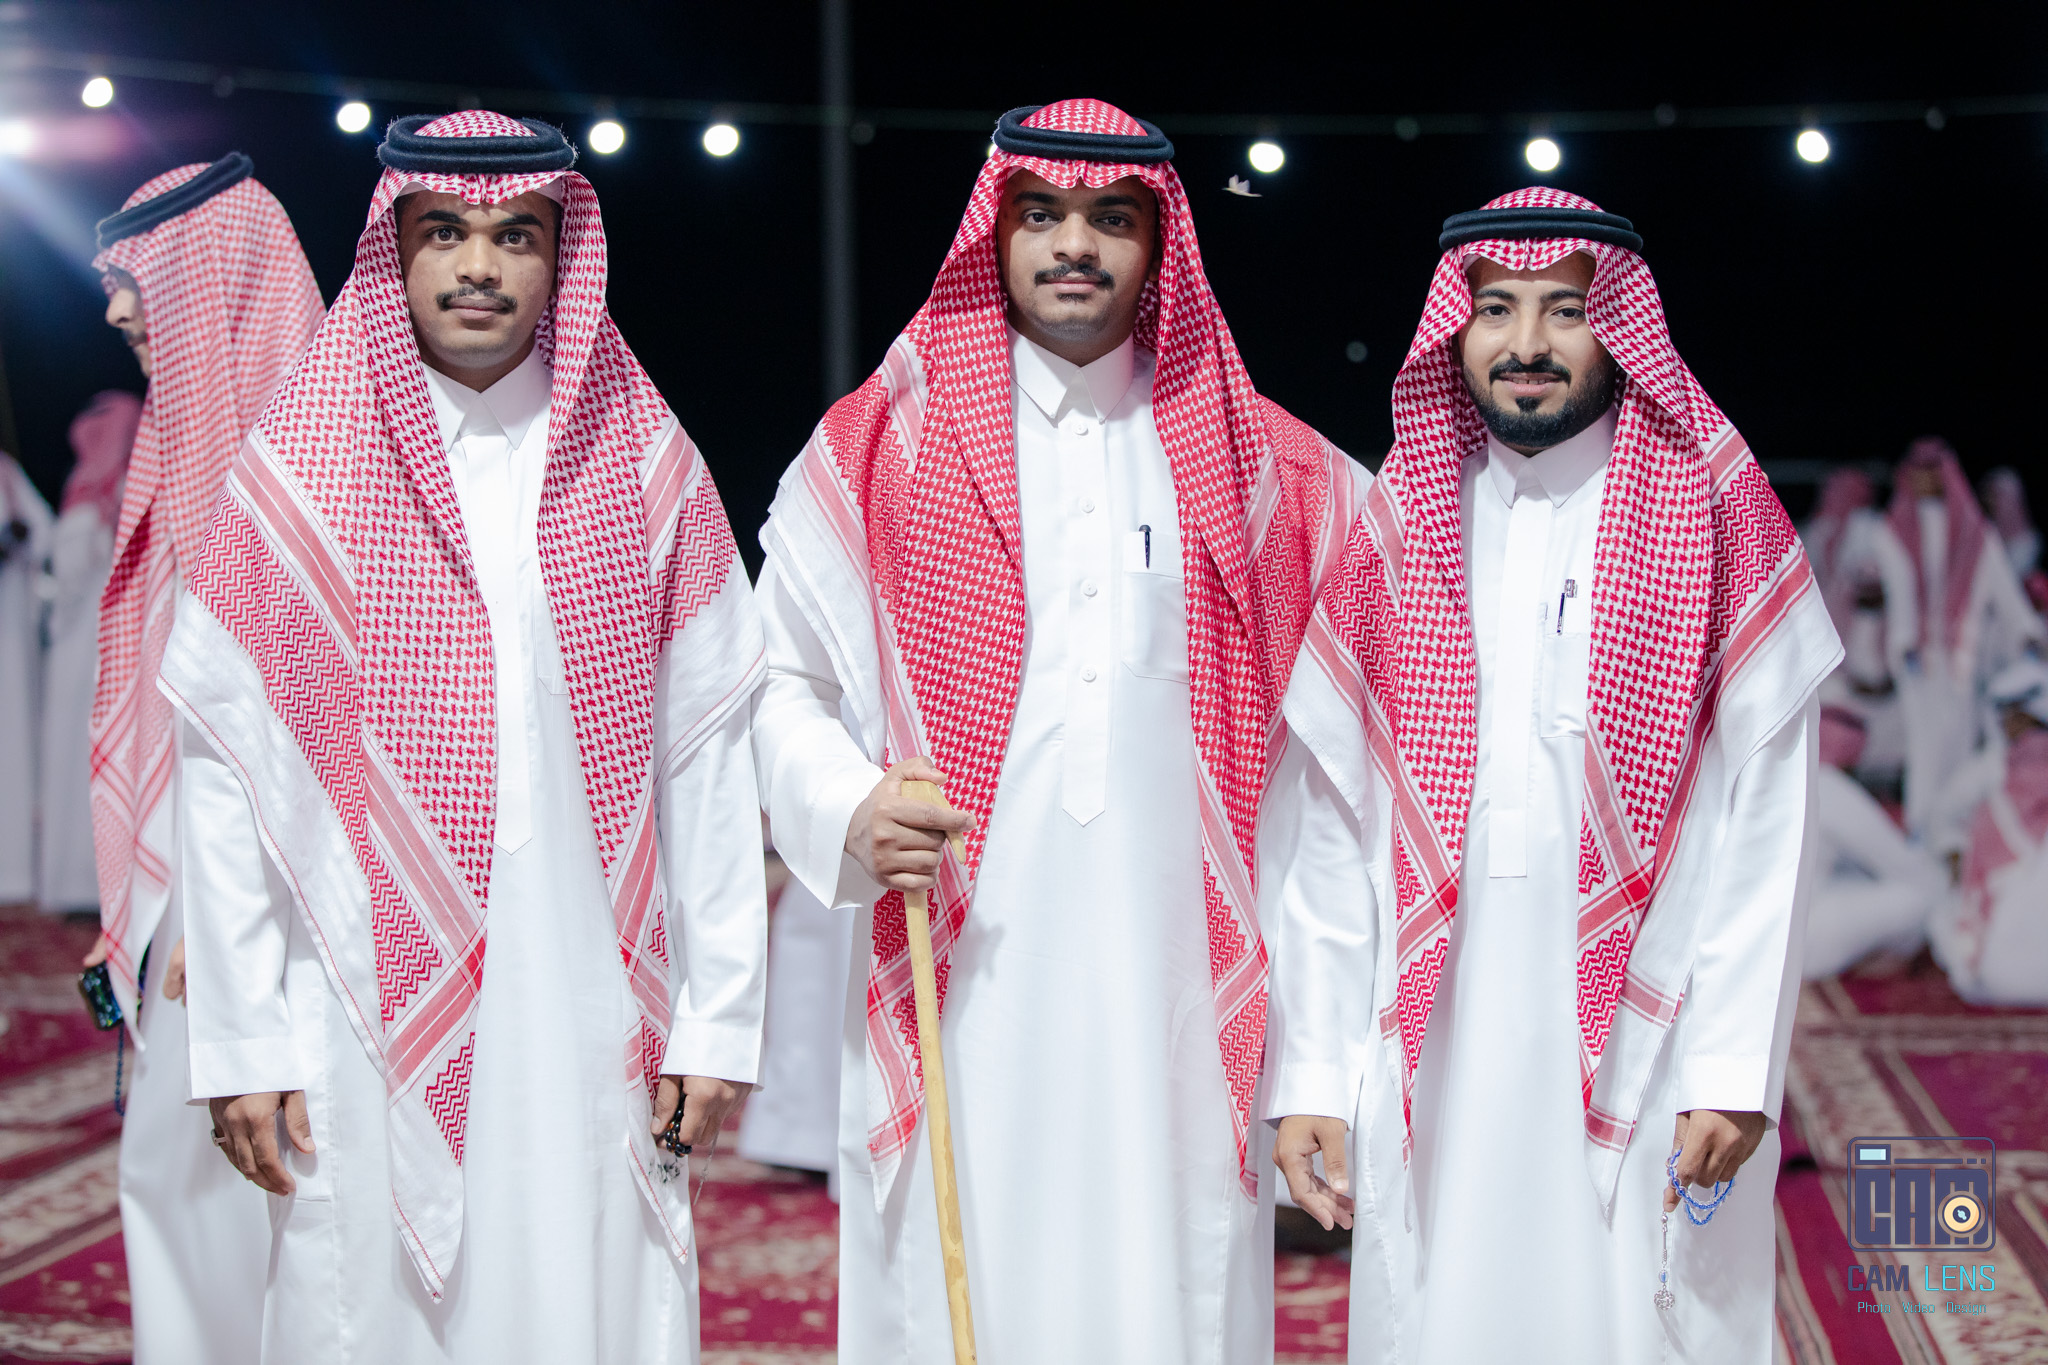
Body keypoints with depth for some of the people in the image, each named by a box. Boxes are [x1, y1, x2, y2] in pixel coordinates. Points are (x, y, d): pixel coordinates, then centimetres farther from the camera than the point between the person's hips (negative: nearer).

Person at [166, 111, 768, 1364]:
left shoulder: (647, 463, 6)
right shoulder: (296, 473, 2)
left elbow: (708, 755, 4)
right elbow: (223, 770, 1)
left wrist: (720, 1017, 0)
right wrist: (241, 1042, -2)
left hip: (597, 1027, 1)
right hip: (372, 1027, -1)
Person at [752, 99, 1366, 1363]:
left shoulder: (1257, 461, 11)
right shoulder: (881, 445, 8)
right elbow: (785, 676, 9)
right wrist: (850, 810, -11)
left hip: (1178, 983, 1)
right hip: (963, 984, -1)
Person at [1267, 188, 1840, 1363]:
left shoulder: (1713, 515, 1)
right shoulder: (1396, 530, 8)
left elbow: (1765, 817, -4)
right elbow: (1324, 825, 5)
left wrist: (1734, 1066, -10)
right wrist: (1313, 1071, 0)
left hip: (1641, 1054, -2)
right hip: (1434, 1070, 2)